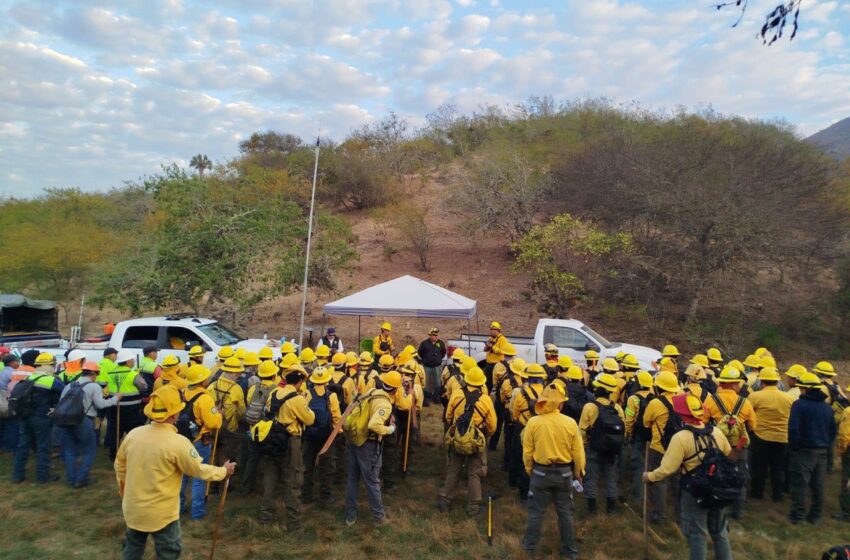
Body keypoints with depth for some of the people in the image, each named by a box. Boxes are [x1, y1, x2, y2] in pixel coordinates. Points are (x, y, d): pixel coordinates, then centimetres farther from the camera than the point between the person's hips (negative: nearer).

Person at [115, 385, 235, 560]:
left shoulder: (134, 434, -10)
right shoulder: (178, 442, -26)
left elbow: (120, 463, 7)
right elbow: (199, 470, -15)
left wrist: (122, 484, 27)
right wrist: (224, 471, 2)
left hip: (133, 507, 6)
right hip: (161, 513, -5)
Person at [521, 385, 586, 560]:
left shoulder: (533, 422, -15)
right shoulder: (571, 423, -12)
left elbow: (527, 451, -6)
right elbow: (578, 452, -4)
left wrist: (528, 469, 11)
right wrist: (578, 472, 13)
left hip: (541, 472, -1)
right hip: (564, 472, 1)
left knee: (536, 511, 13)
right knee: (565, 512, 16)